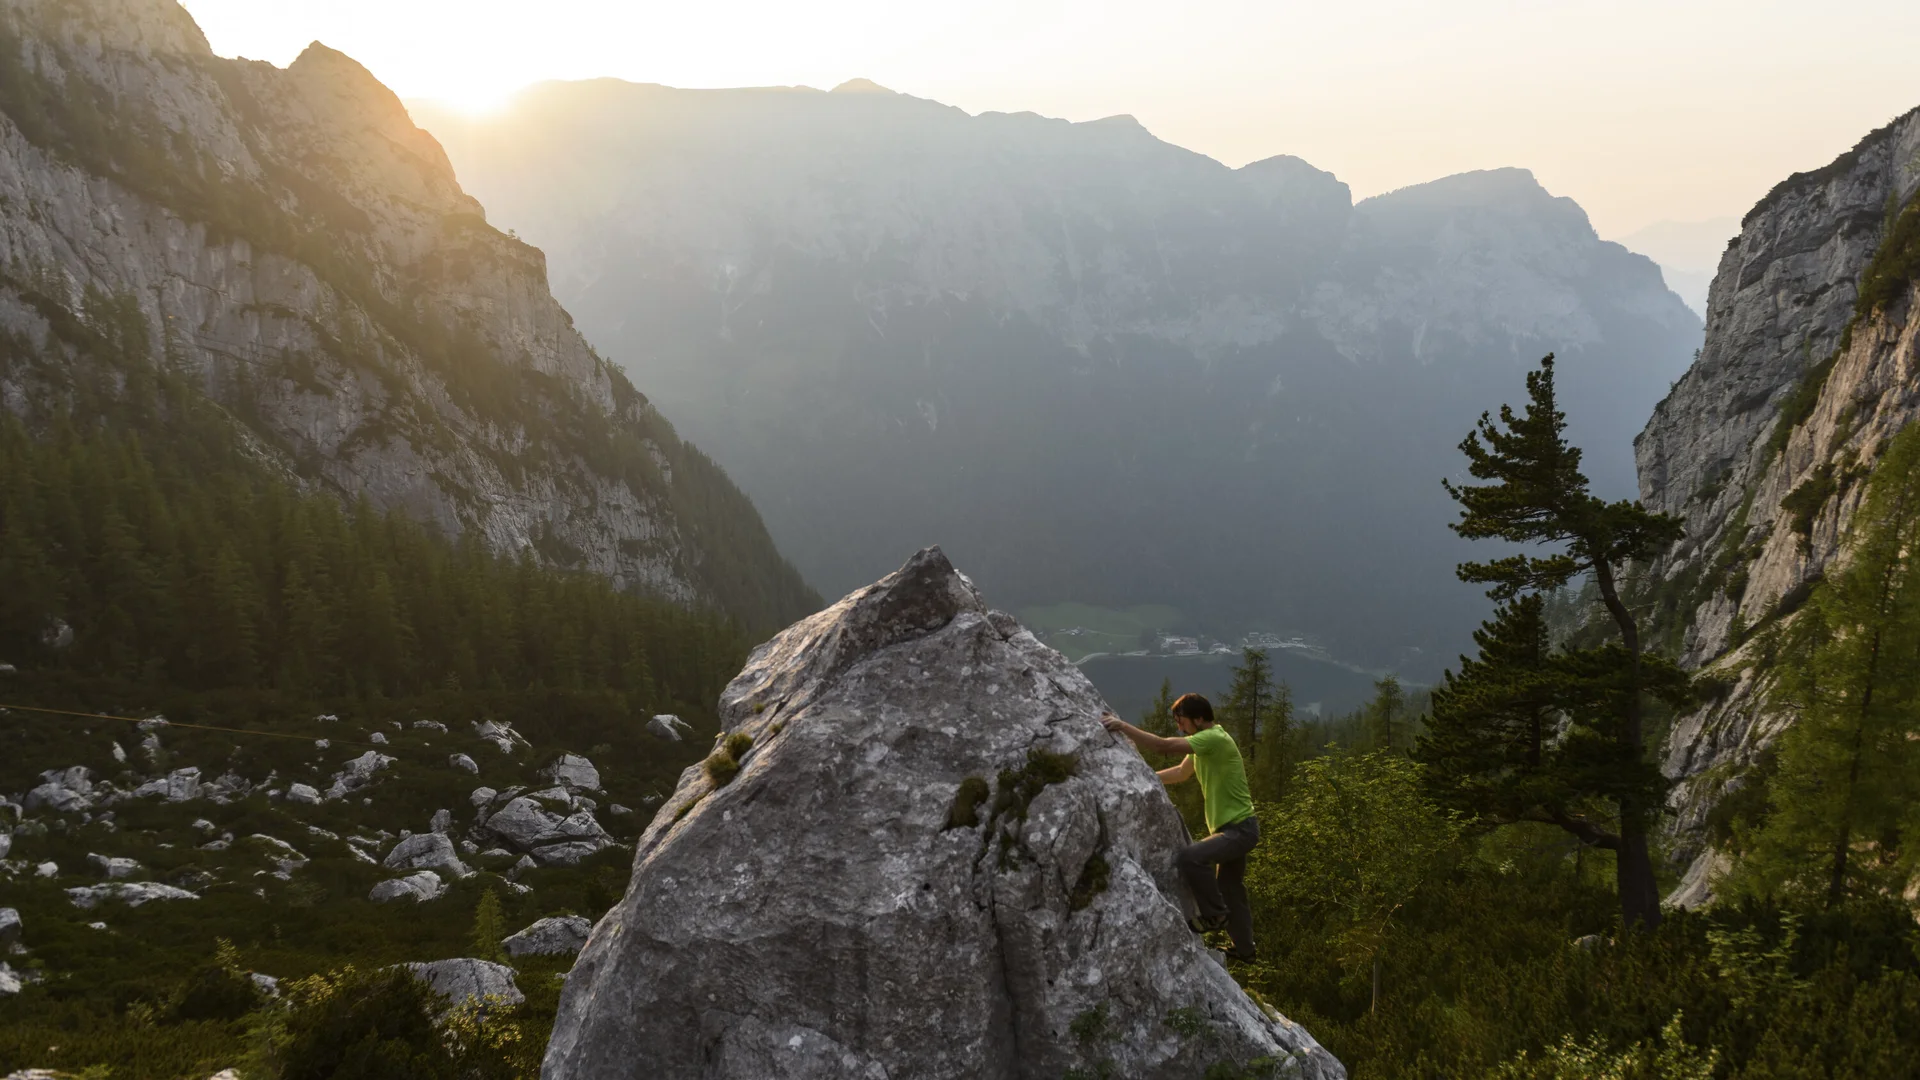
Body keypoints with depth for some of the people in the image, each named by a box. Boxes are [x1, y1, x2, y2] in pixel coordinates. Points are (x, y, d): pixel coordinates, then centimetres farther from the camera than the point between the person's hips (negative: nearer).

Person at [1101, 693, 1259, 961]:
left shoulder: (1214, 739, -23)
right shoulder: (1204, 741, 10)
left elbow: (1163, 746, -30)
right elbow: (1181, 772, 22)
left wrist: (1123, 726, -27)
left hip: (1240, 829, -10)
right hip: (1231, 828, 10)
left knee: (1188, 857, -28)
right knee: (1230, 889, 19)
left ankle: (1215, 914, -9)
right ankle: (1244, 948, 33)